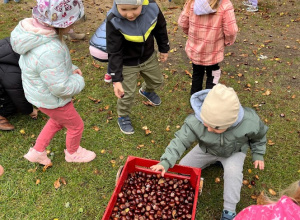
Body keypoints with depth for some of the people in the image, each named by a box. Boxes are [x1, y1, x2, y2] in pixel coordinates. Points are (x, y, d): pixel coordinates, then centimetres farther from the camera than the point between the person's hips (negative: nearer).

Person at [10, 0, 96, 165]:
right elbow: (62, 88, -31)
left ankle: (37, 152, 47)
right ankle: (73, 153, 47)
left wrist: (70, 69, -2)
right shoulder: (49, 52, -40)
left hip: (41, 93, 8)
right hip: (51, 99, -8)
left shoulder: (36, 29, -11)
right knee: (76, 126, 19)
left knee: (57, 121, 33)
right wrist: (79, 80, -13)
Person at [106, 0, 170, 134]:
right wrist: (116, 79, -27)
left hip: (148, 57, 4)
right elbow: (114, 53, -26)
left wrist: (164, 49, 8)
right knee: (127, 94, 7)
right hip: (127, 64, -4)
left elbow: (160, 29, -4)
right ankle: (123, 117, 37)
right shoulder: (114, 22, -33)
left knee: (157, 80, 26)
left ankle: (146, 91, 62)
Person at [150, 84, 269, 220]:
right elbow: (181, 140, -31)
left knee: (232, 170, -33)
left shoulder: (249, 122, -36)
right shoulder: (196, 121, -38)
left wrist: (258, 155, -3)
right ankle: (213, 161, 23)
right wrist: (165, 162, -43)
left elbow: (259, 136, -12)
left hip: (235, 151, -2)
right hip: (207, 149, 2)